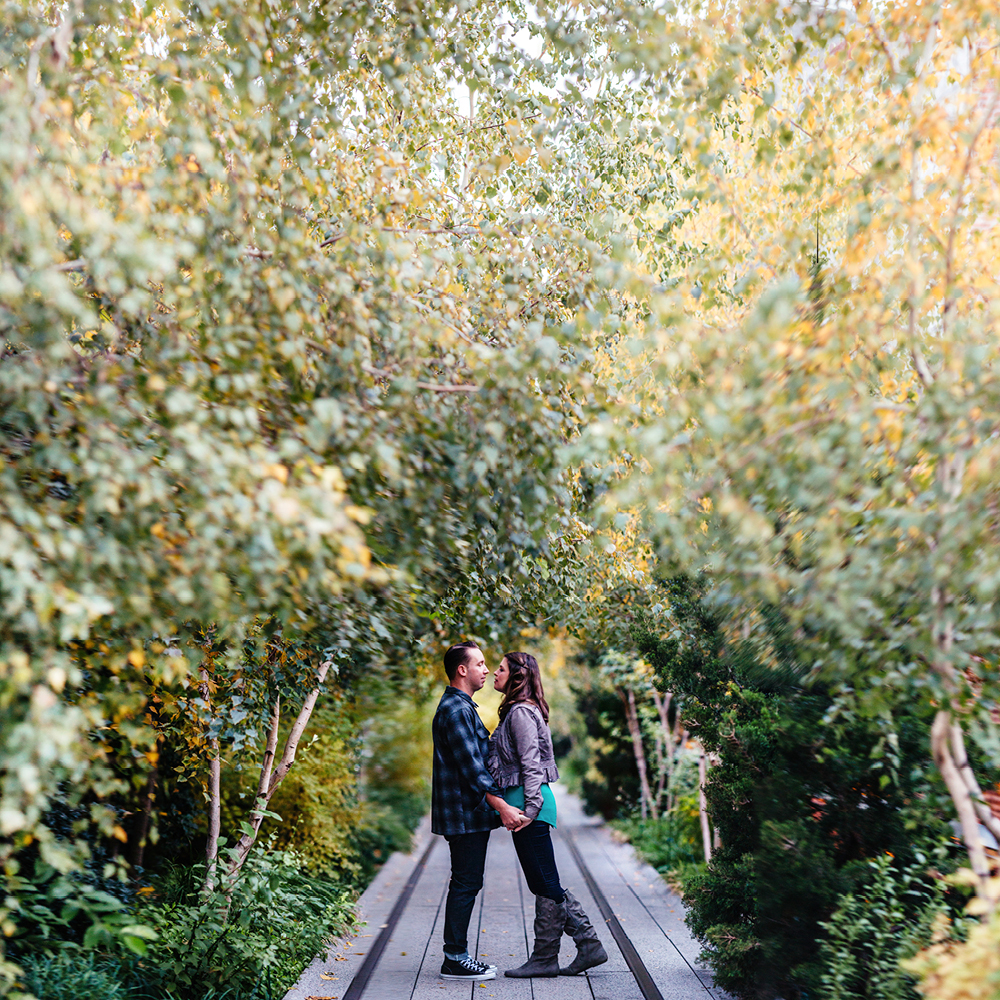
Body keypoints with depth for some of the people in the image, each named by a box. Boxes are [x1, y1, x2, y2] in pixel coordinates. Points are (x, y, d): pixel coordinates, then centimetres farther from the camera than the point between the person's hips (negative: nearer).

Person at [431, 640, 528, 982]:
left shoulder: (462, 706, 18)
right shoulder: (455, 709, -16)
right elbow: (471, 767, -23)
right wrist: (502, 806, -26)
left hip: (470, 812, 10)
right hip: (465, 813, -10)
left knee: (466, 883, 13)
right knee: (466, 883, -5)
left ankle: (456, 955, 19)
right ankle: (455, 960, 3)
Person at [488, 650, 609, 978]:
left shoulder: (521, 712, -11)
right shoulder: (517, 710, 19)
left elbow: (530, 764, -17)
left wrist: (530, 807, -20)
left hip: (528, 803, -10)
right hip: (527, 803, 10)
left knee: (545, 883, -1)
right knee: (544, 883, 11)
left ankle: (544, 959, 6)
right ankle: (589, 945, 14)